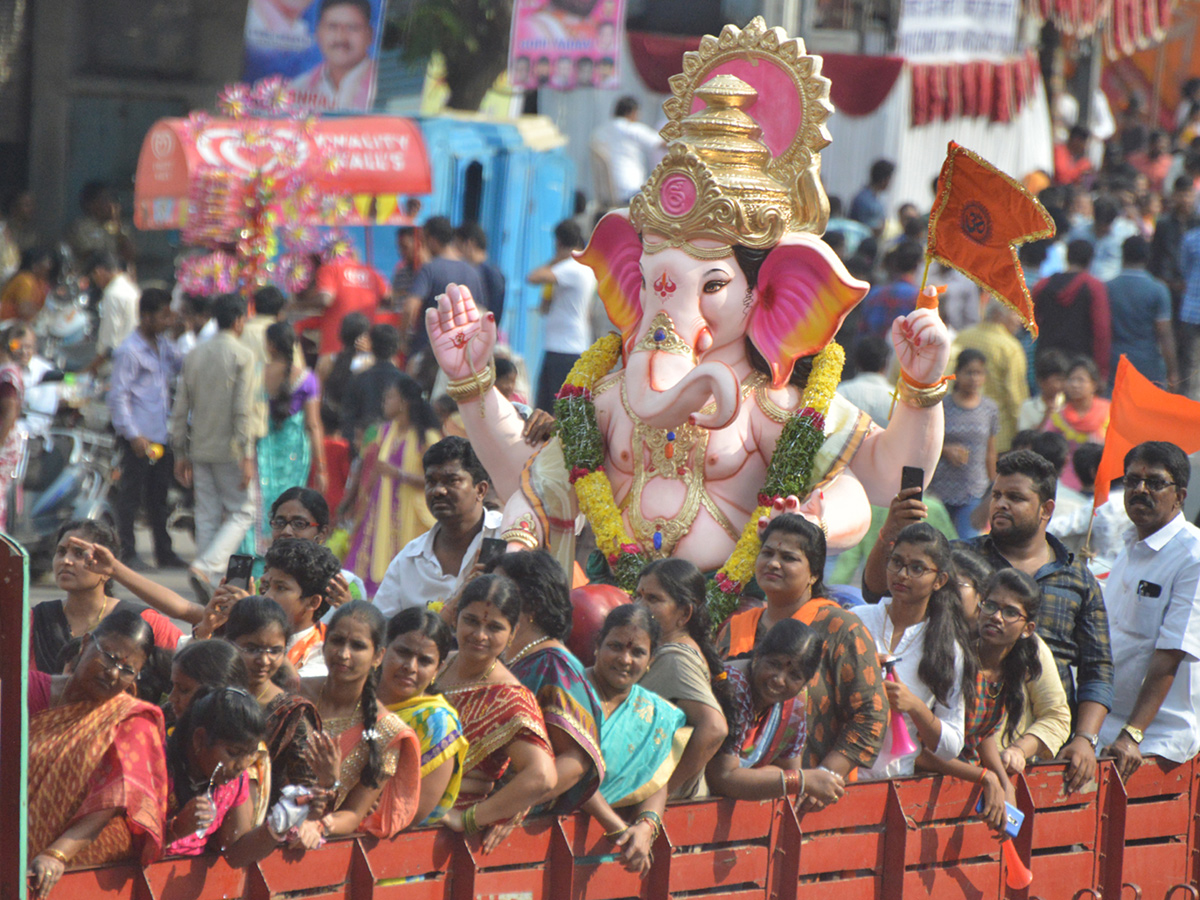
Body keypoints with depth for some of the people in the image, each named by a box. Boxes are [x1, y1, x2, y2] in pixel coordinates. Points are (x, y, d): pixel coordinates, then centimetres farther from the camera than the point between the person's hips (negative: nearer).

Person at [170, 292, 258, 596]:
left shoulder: (195, 355, 9)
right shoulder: (242, 356, -8)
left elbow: (180, 408, 10)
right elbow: (242, 411, -14)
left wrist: (180, 452, 15)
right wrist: (246, 456, -13)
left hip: (200, 448, 6)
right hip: (229, 449, -6)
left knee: (208, 516, 9)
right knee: (242, 512, 1)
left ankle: (210, 583, 7)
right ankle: (206, 566, -18)